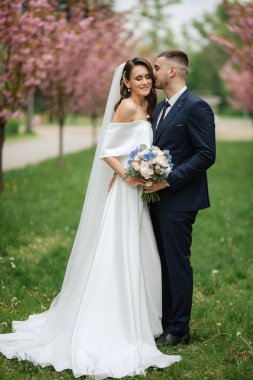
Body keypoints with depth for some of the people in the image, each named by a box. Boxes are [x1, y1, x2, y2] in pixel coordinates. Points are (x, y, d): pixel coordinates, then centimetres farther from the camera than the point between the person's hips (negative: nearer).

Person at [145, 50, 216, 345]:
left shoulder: (196, 107, -12)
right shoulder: (159, 108, 16)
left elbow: (206, 155, -17)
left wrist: (170, 179, -20)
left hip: (178, 201, -8)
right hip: (158, 198, 8)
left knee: (177, 264, -1)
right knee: (162, 263, 14)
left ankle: (178, 330, 9)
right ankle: (163, 321, 24)